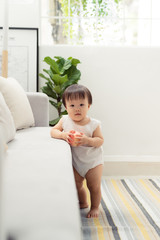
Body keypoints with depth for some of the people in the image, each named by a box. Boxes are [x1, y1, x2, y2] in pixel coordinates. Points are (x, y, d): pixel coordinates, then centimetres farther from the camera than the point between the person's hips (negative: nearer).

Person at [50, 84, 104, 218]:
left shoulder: (93, 124, -17)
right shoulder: (65, 120, -10)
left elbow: (100, 140, -17)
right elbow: (53, 131, -6)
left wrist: (88, 140, -36)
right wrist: (63, 135, -26)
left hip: (93, 161, -3)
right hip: (75, 161, 3)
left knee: (94, 187, 5)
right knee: (77, 185, 17)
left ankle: (95, 207, 27)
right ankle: (83, 203, 43)